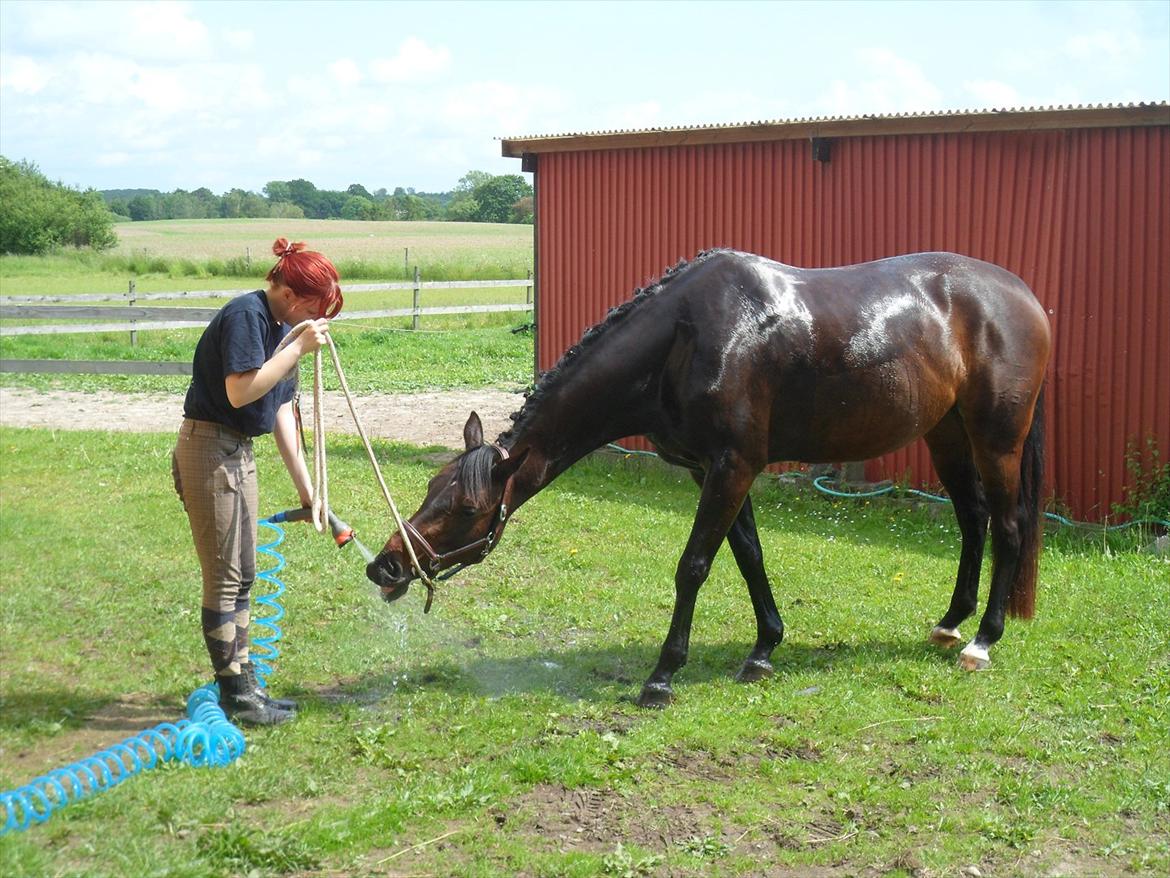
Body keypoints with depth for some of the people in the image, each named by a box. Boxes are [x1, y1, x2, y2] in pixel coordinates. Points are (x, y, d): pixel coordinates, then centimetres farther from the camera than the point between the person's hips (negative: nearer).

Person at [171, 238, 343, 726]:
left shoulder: (283, 327, 12)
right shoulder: (245, 315, -16)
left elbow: (281, 410, 15)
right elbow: (240, 391, -26)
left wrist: (305, 486, 14)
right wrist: (299, 347, -21)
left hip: (239, 454, 10)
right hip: (209, 450, -10)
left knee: (242, 577, 15)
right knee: (224, 578, -4)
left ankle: (243, 684, 25)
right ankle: (235, 695, 3)